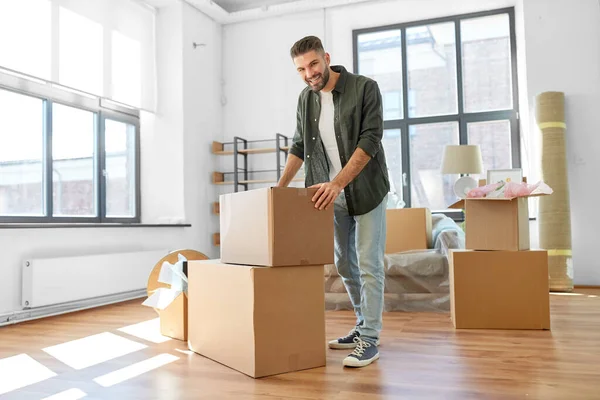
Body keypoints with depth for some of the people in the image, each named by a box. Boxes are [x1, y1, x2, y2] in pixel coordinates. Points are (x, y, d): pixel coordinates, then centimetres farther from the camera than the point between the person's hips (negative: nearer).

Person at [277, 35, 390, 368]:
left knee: (368, 264, -4)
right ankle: (363, 326, 26)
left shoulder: (364, 88, -13)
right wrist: (280, 187, 5)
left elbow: (370, 140, -20)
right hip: (332, 194, 6)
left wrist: (337, 183, -28)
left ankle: (369, 339, 4)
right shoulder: (306, 99, 4)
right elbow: (299, 146, 12)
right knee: (344, 264, 11)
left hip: (365, 190, -5)